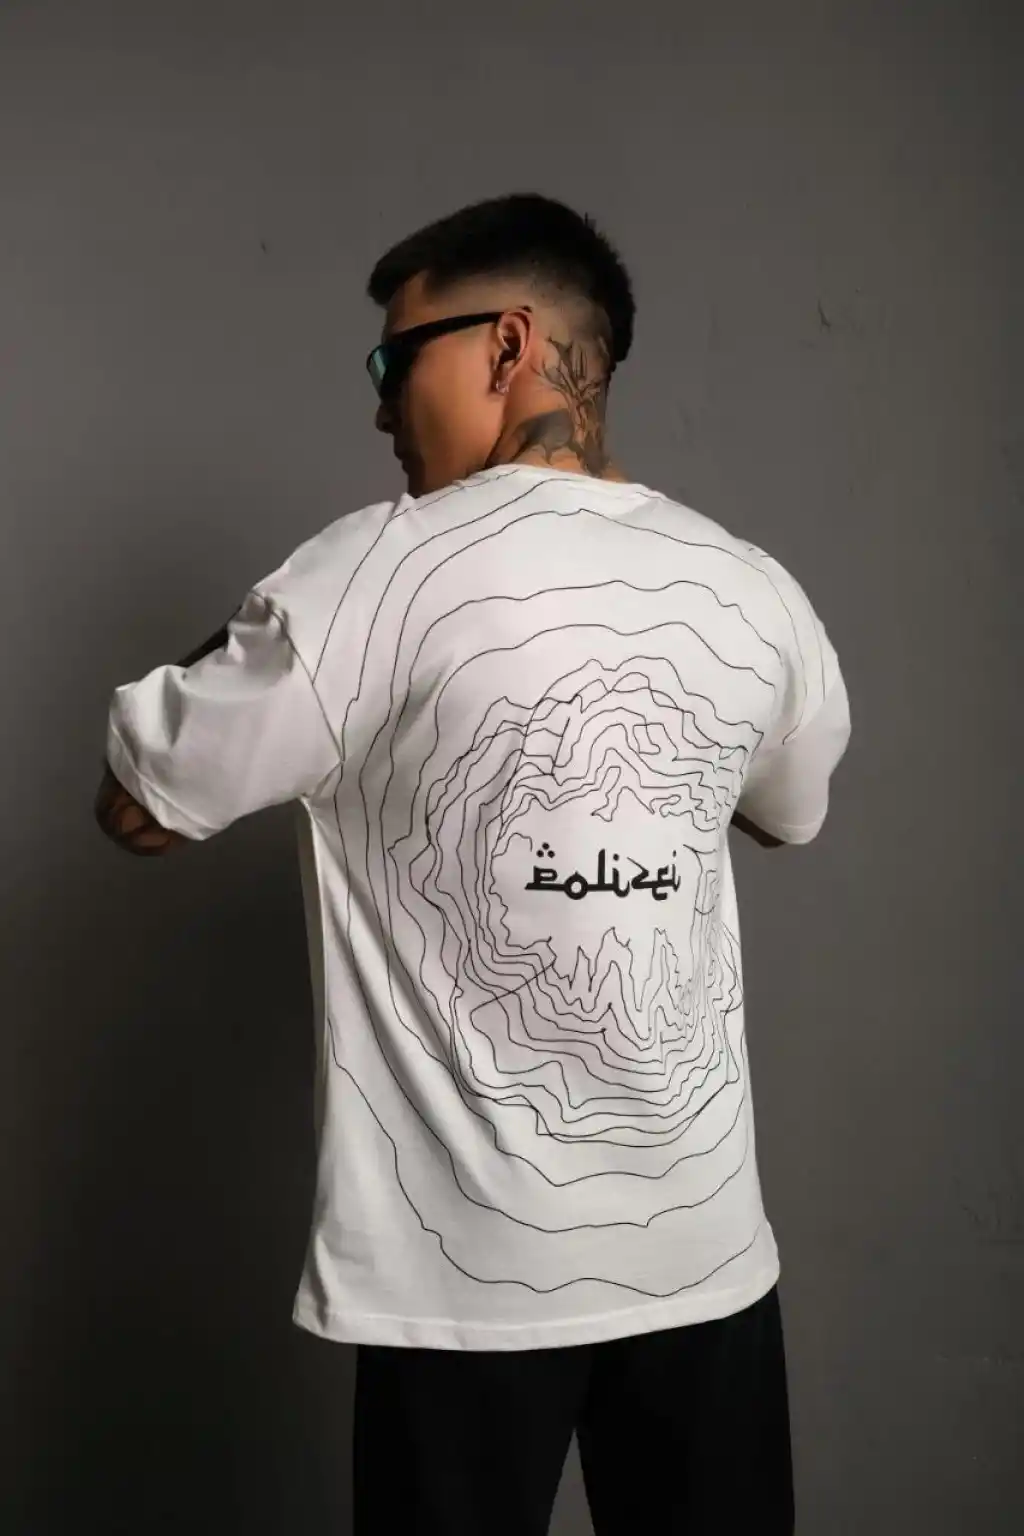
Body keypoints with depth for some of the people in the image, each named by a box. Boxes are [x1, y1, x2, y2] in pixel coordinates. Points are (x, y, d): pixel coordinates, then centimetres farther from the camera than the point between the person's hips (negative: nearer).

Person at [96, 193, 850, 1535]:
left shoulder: (383, 571, -13)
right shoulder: (753, 591, 0)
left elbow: (139, 809, -4)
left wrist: (265, 643, 6)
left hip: (472, 1268, -3)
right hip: (707, 1247, 4)